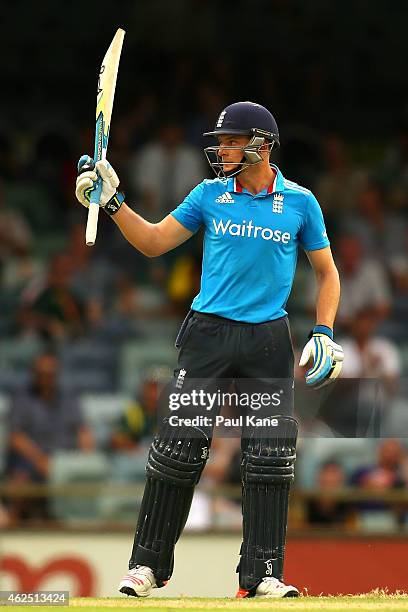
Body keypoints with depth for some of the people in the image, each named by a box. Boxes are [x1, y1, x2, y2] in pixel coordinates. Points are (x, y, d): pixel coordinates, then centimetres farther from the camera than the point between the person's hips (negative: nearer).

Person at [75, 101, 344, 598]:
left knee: (271, 455, -6)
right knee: (178, 445, -6)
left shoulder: (300, 202, 3)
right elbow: (154, 242, 8)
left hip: (268, 340, 0)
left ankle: (263, 574, 1)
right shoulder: (209, 195, 6)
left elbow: (326, 272, 10)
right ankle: (147, 566, 2)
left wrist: (324, 332, -2)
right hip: (208, 334, 0)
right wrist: (112, 202, -4)